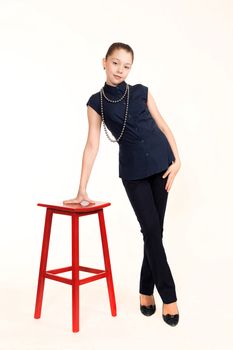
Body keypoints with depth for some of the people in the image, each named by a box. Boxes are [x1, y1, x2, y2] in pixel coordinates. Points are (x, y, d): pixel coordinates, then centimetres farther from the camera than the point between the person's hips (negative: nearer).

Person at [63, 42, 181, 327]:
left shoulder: (141, 92, 5)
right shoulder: (96, 102, 1)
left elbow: (162, 125, 9)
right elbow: (92, 145, -2)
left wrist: (176, 159, -3)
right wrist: (82, 190, -4)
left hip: (160, 162, 2)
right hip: (133, 170, -1)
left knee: (154, 230, 5)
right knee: (151, 230, -4)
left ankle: (146, 291, 22)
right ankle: (169, 296, 8)